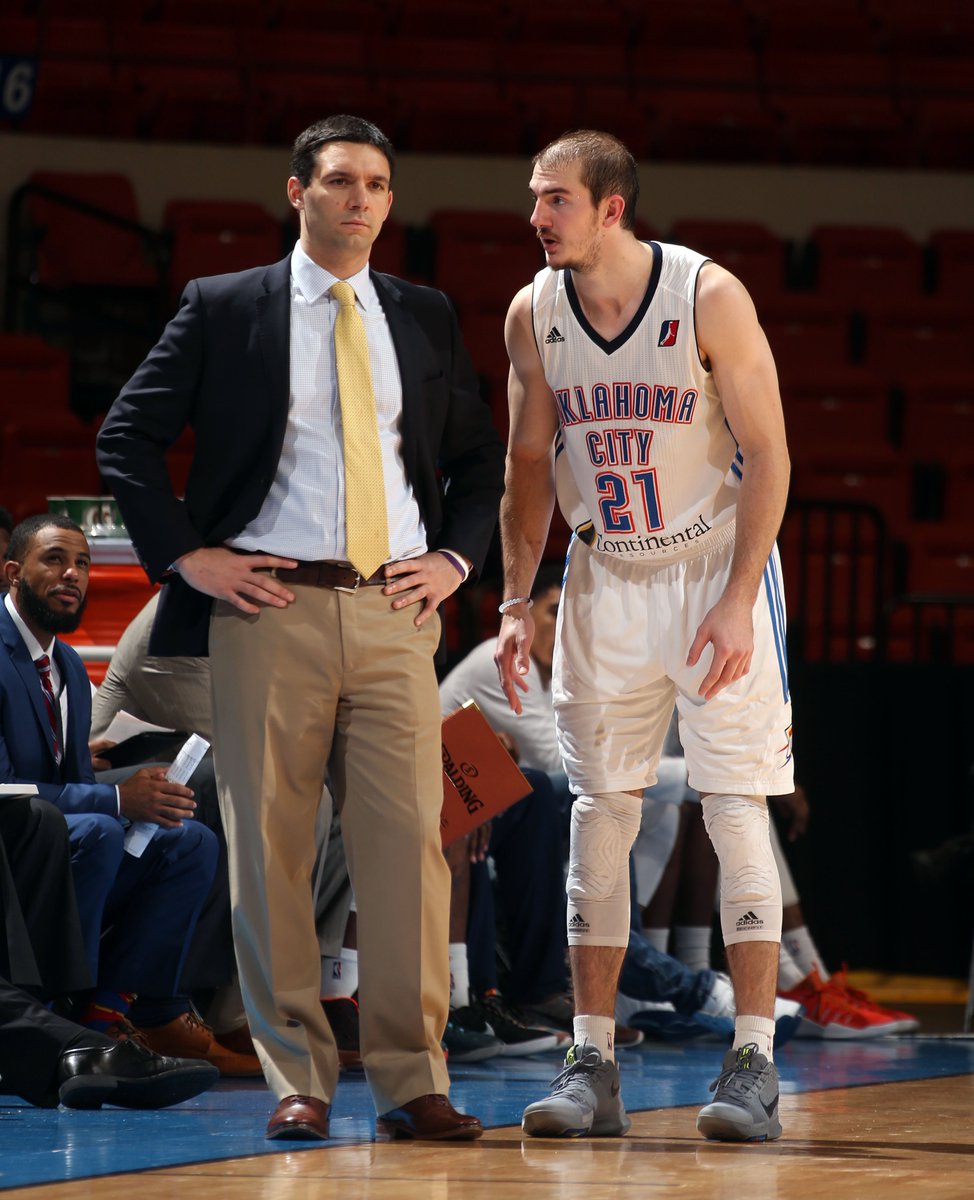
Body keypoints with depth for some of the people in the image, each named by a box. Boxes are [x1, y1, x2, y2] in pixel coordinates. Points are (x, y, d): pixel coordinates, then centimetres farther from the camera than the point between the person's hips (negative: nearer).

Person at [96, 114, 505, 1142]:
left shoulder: (425, 318, 15)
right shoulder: (222, 308, 6)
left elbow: (478, 458, 24)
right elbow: (127, 439, 5)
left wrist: (455, 558, 9)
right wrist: (186, 555, -3)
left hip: (393, 608, 2)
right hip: (269, 606, -2)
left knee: (408, 840, -5)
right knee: (271, 846, -2)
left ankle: (411, 1083, -1)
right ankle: (296, 1079, 5)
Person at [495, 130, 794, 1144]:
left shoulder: (709, 296, -16)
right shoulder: (533, 313, -3)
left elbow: (767, 455, -13)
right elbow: (528, 464, 8)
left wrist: (737, 602, -19)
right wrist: (515, 602, 0)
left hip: (714, 566, -4)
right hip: (603, 576, 4)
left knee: (736, 809, -6)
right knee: (598, 813, 2)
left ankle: (754, 1061, -3)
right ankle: (592, 1064, 5)